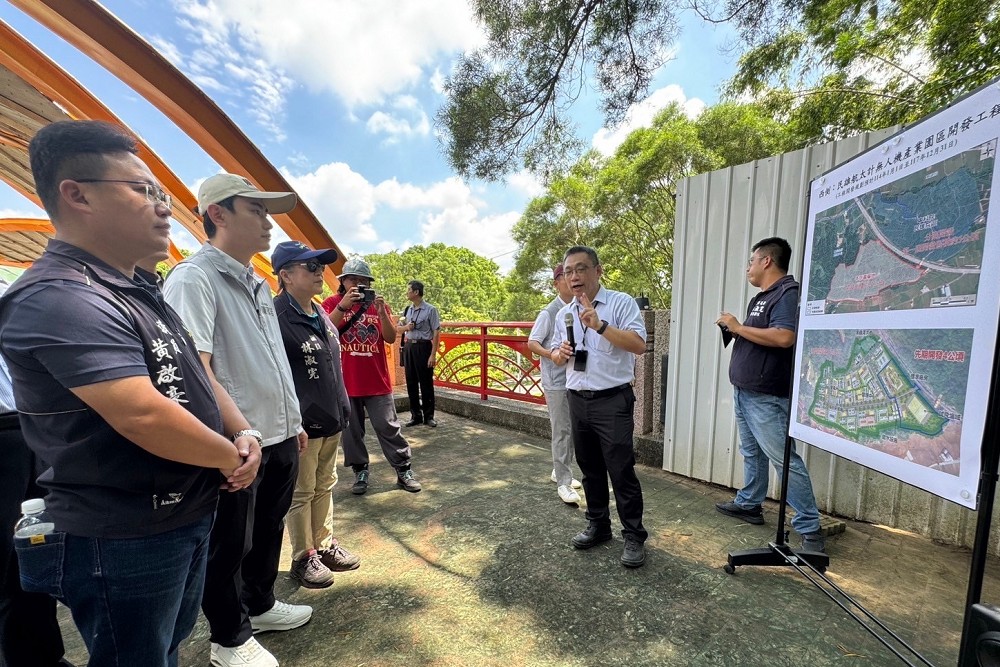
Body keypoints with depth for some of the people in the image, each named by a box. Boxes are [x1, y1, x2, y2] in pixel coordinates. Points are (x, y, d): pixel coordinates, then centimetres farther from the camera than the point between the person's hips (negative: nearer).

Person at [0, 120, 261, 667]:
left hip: (185, 517, 9)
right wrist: (228, 457, -15)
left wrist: (241, 433, -3)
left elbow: (193, 376, 11)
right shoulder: (60, 298, -23)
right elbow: (144, 416, -32)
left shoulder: (137, 292, 8)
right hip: (123, 540, -8)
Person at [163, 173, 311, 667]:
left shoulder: (257, 284, 12)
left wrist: (293, 421, 17)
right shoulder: (193, 278, -14)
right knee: (229, 546, 14)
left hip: (279, 438, 8)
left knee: (267, 530, 24)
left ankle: (259, 605, 47)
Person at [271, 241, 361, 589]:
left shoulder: (321, 313, 9)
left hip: (331, 420, 8)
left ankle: (325, 544, 38)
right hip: (302, 424, -8)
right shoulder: (277, 316, -17)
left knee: (324, 486, 21)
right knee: (301, 494, 10)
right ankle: (303, 558, 30)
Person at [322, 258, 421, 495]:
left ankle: (404, 470, 16)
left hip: (377, 381, 1)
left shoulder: (378, 303, 6)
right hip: (346, 381, 0)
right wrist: (343, 306, -25)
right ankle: (361, 472, 27)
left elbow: (391, 338, -2)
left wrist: (381, 312, -16)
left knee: (388, 427, 4)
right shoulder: (333, 303, 2)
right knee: (352, 430, 11)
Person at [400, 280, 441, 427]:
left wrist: (433, 354, -16)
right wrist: (406, 327, -6)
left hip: (423, 347, -6)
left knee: (426, 383, 2)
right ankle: (415, 415, 24)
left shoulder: (430, 310, -10)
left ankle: (428, 416, 16)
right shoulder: (407, 310, 9)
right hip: (409, 347, 6)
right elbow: (399, 329, 19)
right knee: (411, 382, 11)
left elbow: (436, 333, -12)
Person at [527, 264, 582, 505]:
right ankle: (563, 483, 15)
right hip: (556, 380, -6)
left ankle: (560, 471, 35)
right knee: (561, 431, 1)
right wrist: (552, 354, -26)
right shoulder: (549, 313, -11)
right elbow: (532, 343, -11)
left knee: (574, 429, 16)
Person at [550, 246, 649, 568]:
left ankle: (634, 536, 21)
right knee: (590, 469, 17)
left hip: (612, 401, -5)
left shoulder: (621, 303, -8)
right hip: (578, 401, 6)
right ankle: (598, 524, 35)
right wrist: (561, 353, -6)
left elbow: (639, 344, -20)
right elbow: (555, 355, 17)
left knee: (621, 471, 2)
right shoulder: (564, 314, 10)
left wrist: (600, 325, -31)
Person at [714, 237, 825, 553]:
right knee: (752, 453, 18)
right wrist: (734, 330, 3)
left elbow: (784, 337, -28)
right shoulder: (760, 298, 16)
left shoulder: (788, 292, -14)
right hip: (744, 391, 10)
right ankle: (749, 504, 31)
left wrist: (738, 327, -19)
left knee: (784, 459, -2)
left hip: (766, 397, -10)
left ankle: (809, 528, 10)